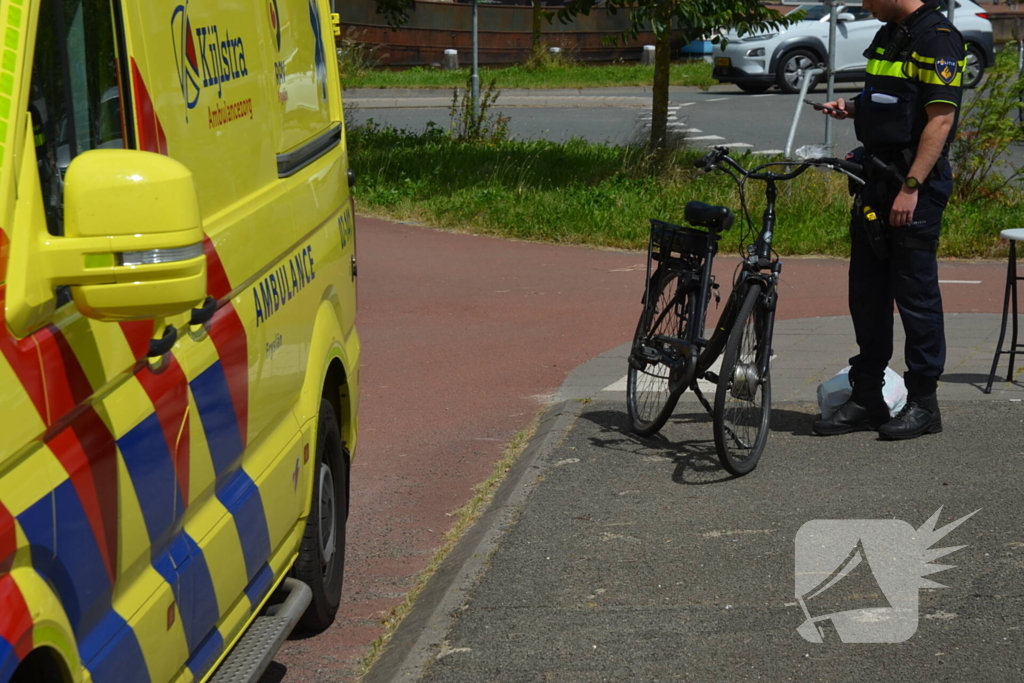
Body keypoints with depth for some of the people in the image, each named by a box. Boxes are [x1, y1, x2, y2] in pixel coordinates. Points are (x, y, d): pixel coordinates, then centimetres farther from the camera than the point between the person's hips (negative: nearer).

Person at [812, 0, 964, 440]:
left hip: (916, 187, -9)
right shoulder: (888, 36, 16)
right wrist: (853, 110, 7)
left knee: (915, 293, -3)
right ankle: (866, 399, 18)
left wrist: (911, 188, -23)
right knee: (866, 293, 11)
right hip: (876, 180, 9)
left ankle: (923, 403, 6)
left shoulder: (936, 38, -13)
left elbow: (940, 119, -18)